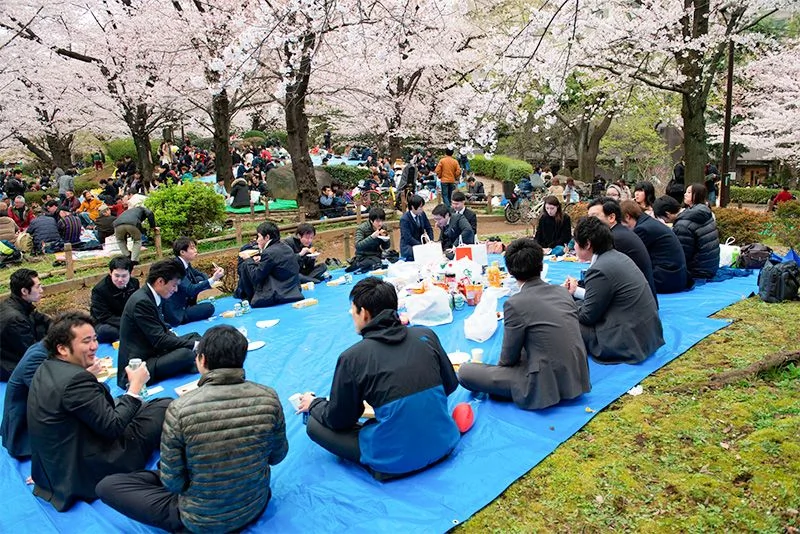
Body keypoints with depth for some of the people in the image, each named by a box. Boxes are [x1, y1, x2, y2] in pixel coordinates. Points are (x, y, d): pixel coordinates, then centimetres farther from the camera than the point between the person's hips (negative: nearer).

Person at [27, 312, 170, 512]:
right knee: (165, 407, -6)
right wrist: (136, 386, -14)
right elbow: (113, 427, -24)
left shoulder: (46, 368, 1)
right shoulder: (75, 380, -28)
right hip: (87, 472, -10)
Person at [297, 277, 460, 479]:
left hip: (396, 461, -5)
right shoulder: (426, 335, -3)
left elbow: (338, 420, -1)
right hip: (444, 443, 6)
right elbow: (450, 385, 9)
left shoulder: (352, 358, -13)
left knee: (314, 425, 7)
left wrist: (313, 404, 20)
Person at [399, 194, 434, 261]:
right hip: (408, 247, -6)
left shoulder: (422, 214, 0)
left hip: (420, 243, 6)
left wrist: (431, 241, -8)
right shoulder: (404, 219, -18)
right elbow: (408, 238, -22)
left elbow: (429, 229, 10)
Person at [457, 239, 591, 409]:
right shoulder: (563, 292, 4)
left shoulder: (515, 304, -15)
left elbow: (509, 358, -7)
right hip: (577, 378, 8)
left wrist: (500, 365, 16)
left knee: (465, 371, -5)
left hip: (546, 387, -7)